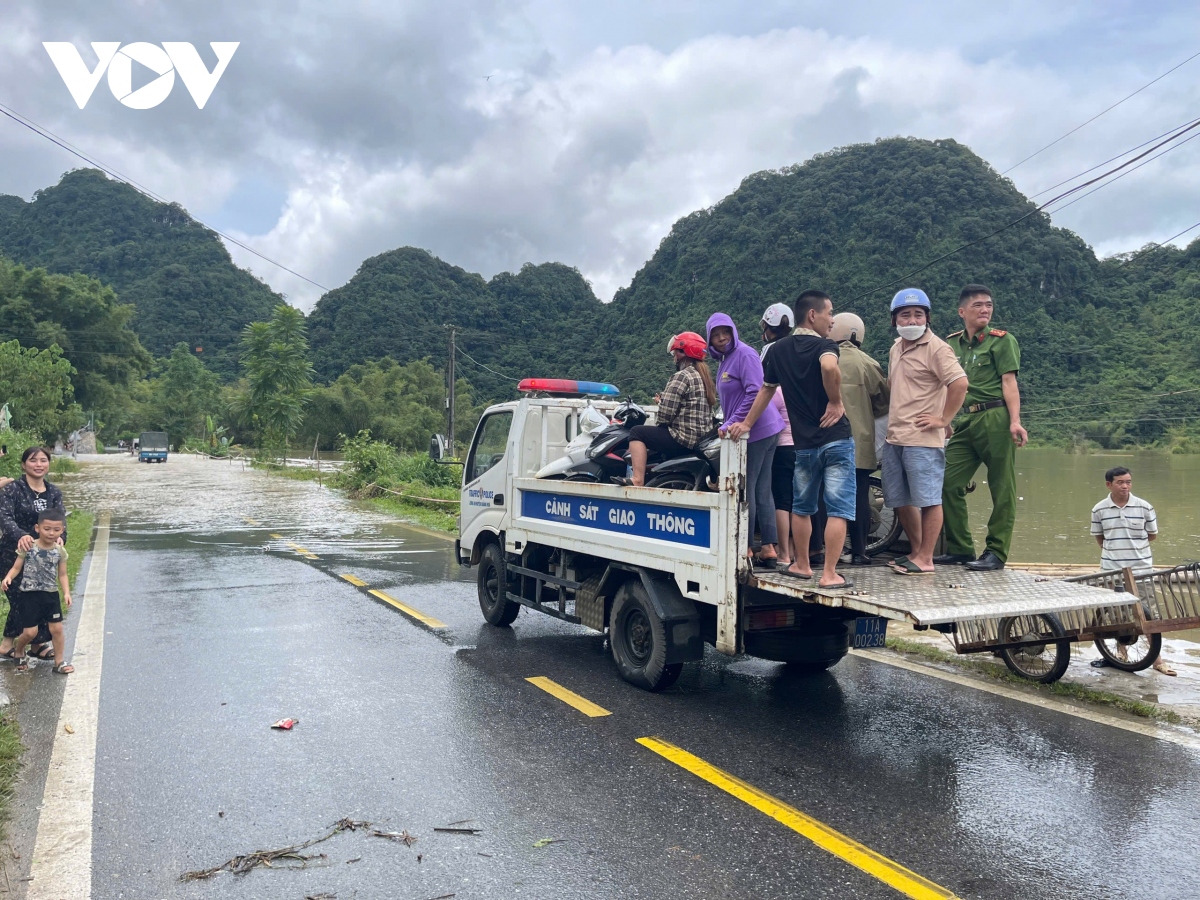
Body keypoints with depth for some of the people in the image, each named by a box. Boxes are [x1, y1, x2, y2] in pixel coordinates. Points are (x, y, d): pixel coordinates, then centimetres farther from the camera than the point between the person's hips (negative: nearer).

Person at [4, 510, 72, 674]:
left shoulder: (60, 551, -3)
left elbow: (62, 575, 2)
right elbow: (16, 568, -5)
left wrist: (66, 593, -10)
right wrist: (8, 578, -26)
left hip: (51, 595, 2)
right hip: (30, 594, -2)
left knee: (57, 629, 4)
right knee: (30, 632, -1)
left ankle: (59, 661, 18)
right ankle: (18, 651, 32)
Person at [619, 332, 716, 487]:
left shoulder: (681, 377, -13)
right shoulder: (705, 376, 15)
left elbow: (665, 414, -17)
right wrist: (664, 399, 14)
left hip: (685, 440, -10)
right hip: (703, 438, 10)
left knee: (637, 432, -2)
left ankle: (638, 479, -11)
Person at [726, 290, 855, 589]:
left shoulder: (779, 349, 8)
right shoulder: (824, 345, -8)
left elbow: (767, 389, 17)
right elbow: (829, 367, -32)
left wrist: (747, 423, 26)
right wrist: (836, 401, -18)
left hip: (804, 443, 5)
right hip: (835, 439, -5)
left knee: (801, 507, 20)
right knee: (838, 509, -2)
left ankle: (801, 565, 30)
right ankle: (830, 574, -4)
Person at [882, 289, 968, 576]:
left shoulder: (936, 348, -9)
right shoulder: (896, 349, 16)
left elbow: (960, 383, -20)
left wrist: (944, 420, -16)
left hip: (923, 440, -9)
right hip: (894, 439, 9)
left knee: (928, 500, -1)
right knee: (900, 501, 14)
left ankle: (925, 559, 6)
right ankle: (915, 552, 27)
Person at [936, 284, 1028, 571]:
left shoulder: (1002, 340, 2)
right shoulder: (951, 344, 16)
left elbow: (1009, 382, -7)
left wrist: (1015, 422, -16)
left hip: (995, 418, -5)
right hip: (965, 421, 5)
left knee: (1002, 490, 0)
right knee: (949, 485, 0)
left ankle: (996, 553, 5)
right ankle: (960, 548, 11)